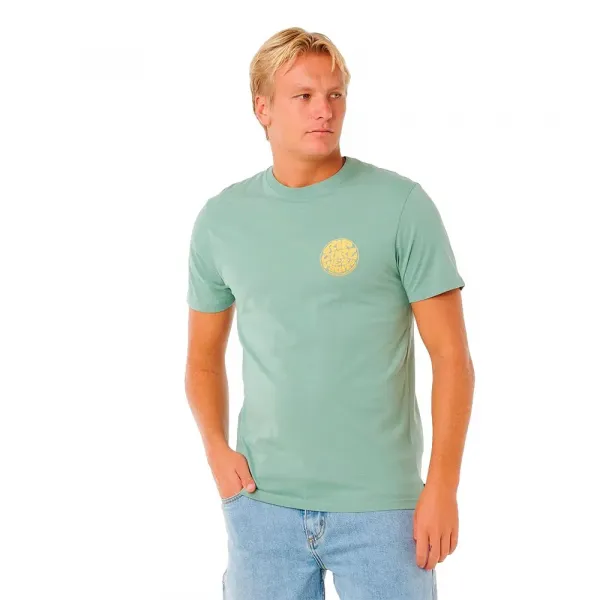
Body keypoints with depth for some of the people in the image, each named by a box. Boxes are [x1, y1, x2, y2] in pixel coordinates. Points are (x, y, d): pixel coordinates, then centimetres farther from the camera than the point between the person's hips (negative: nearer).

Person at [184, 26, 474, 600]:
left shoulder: (401, 204, -6)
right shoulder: (220, 219, 4)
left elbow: (451, 355, -5)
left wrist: (443, 487, -10)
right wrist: (217, 448, -1)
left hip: (380, 505, -2)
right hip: (262, 502, 3)